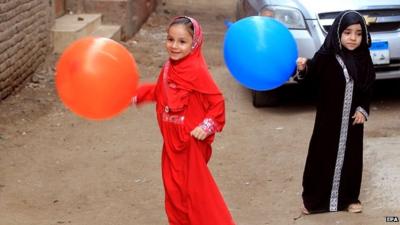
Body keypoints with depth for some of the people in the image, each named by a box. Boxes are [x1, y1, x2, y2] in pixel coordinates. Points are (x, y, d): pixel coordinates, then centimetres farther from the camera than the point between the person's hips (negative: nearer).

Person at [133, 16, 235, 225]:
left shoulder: (196, 70, -22)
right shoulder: (169, 67, 3)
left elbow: (217, 100, -18)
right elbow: (160, 91, 20)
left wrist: (208, 126, -25)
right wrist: (137, 94, 12)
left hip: (191, 140, -8)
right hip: (172, 139, 8)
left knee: (195, 187, 3)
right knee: (174, 186, 17)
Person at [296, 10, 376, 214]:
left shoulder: (363, 59, 0)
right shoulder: (325, 57, -13)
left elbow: (368, 88, 8)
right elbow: (312, 79, -10)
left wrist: (363, 109, -1)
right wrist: (303, 69, -30)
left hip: (352, 118, 3)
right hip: (329, 117, -3)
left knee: (351, 155, 11)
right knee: (323, 155, 3)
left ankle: (349, 197, 25)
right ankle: (314, 199, 15)